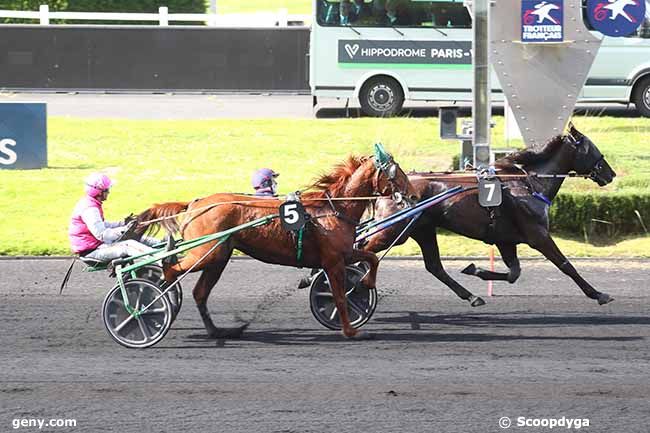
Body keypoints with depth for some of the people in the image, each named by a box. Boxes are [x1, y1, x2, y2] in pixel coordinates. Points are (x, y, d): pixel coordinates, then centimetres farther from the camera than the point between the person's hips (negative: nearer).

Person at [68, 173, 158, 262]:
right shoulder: (89, 209, -23)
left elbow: (101, 225, 24)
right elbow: (102, 234, -28)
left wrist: (123, 223, 16)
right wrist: (124, 229, -26)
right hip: (91, 251, -11)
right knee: (127, 247, -23)